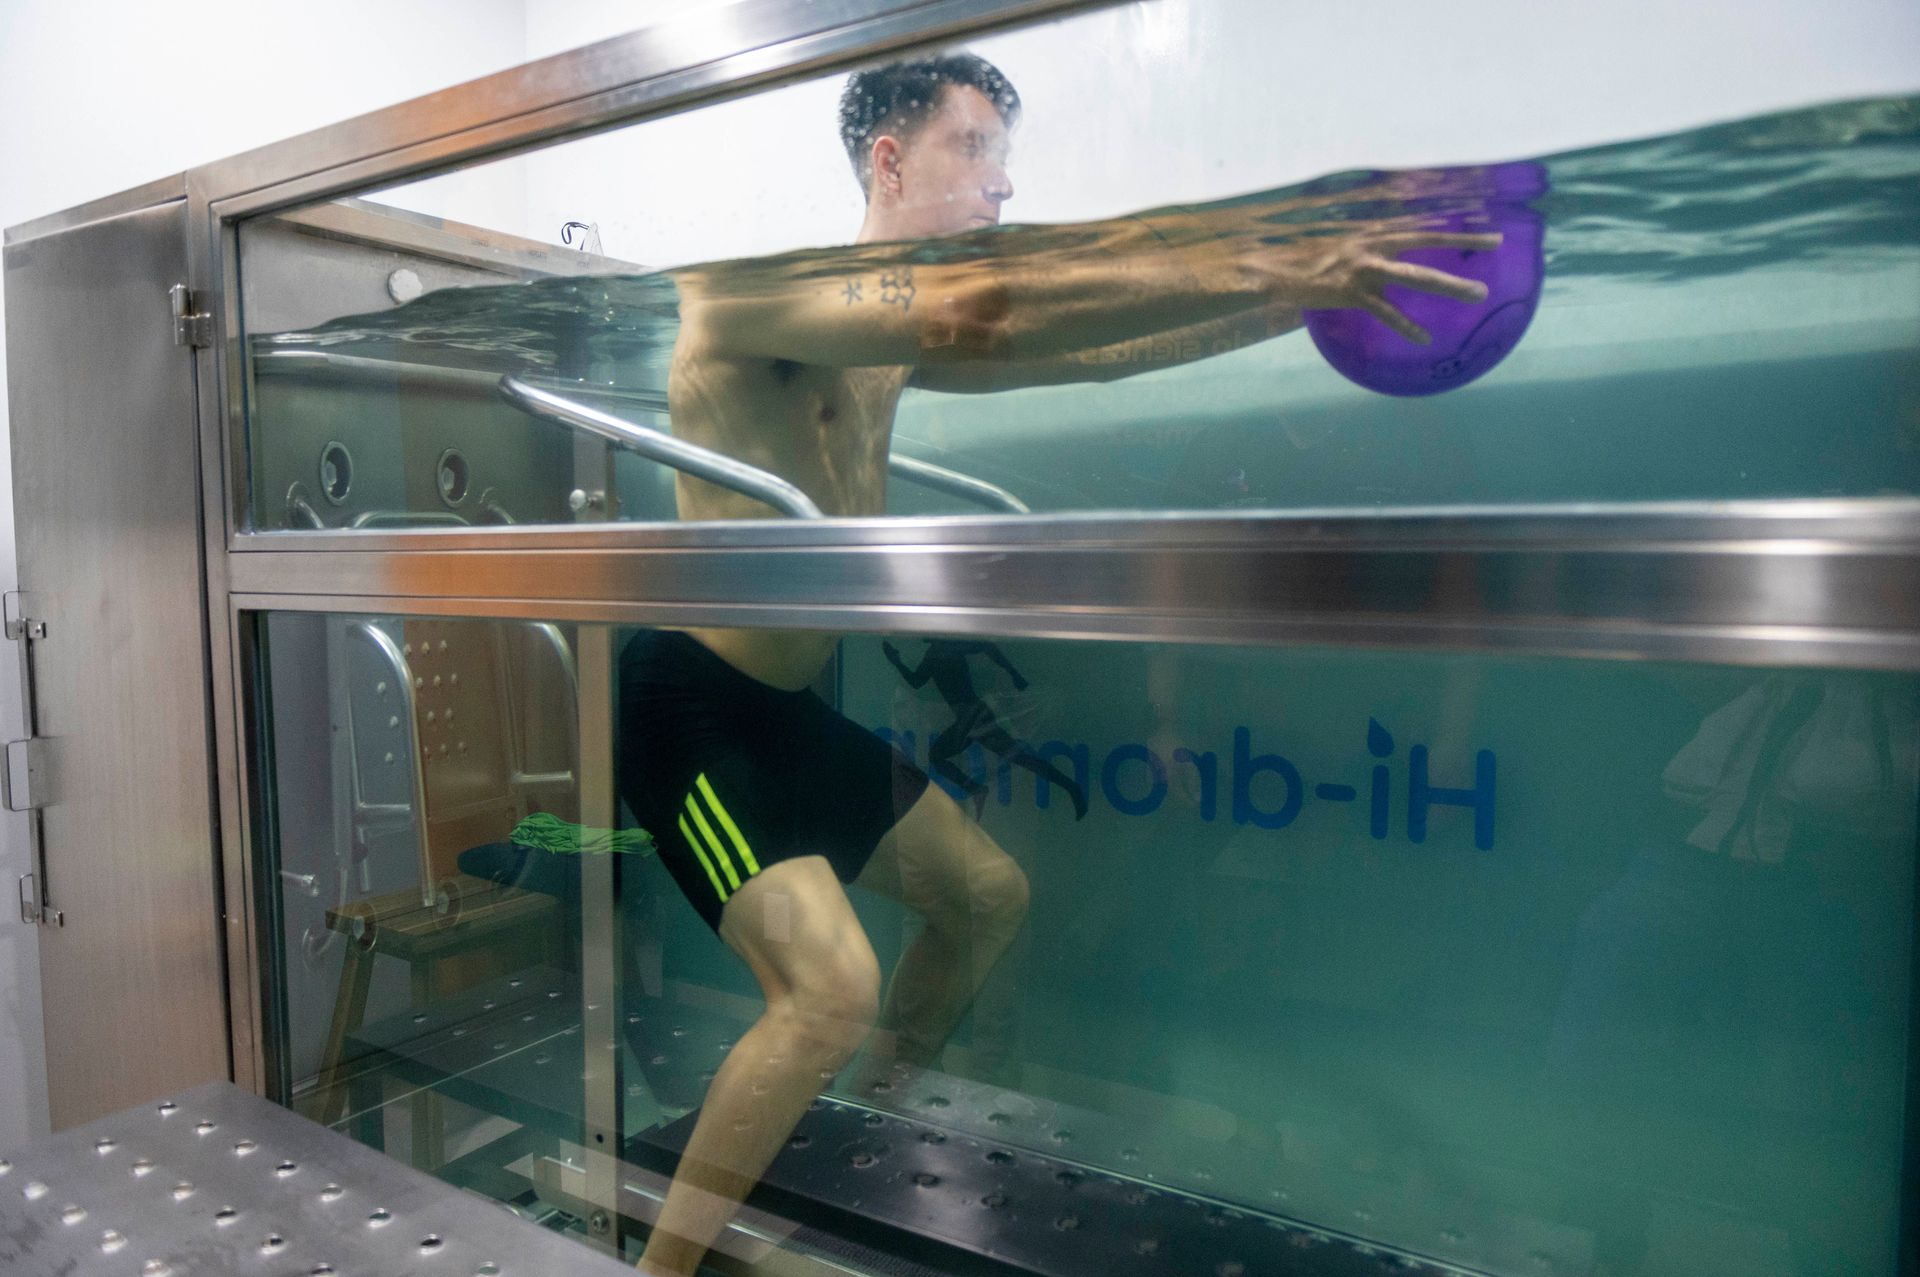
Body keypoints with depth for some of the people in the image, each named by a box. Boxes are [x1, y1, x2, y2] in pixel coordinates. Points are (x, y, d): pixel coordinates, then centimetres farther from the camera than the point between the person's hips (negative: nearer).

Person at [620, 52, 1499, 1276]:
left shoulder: (897, 339, 9)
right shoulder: (753, 286, -18)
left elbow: (1091, 347, 5)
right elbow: (982, 313, -35)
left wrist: (1307, 292, -4)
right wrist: (1269, 266, -35)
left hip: (795, 708, 9)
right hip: (690, 703, -9)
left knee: (987, 894, 15)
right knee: (833, 988, -24)